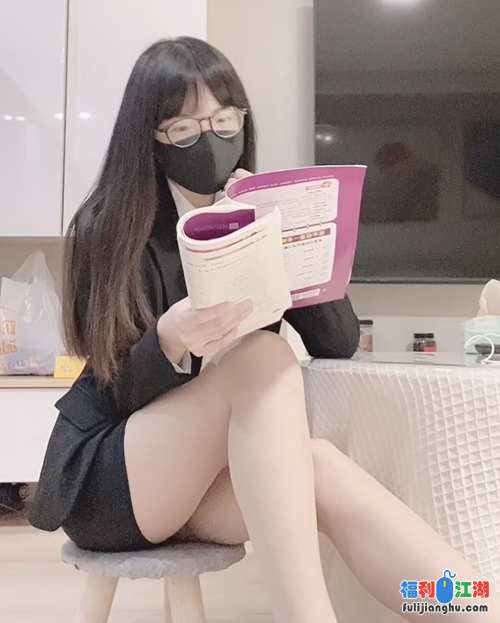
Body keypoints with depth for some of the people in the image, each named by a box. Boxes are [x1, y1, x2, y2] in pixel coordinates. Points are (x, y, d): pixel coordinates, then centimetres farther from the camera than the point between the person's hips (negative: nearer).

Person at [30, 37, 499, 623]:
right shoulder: (108, 228, -10)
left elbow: (340, 343, -4)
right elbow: (124, 390, -13)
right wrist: (168, 340, -35)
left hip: (201, 481, 4)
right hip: (104, 479, -3)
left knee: (321, 472, -31)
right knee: (262, 356, -31)